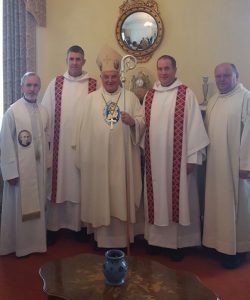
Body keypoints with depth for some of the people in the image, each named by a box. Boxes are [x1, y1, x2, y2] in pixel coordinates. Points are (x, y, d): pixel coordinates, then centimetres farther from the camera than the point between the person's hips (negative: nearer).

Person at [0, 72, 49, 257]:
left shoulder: (43, 112, 4)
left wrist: (46, 163, 9)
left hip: (39, 167, 5)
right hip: (20, 168, -5)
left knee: (37, 206, 14)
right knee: (19, 207, 8)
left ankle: (36, 241, 31)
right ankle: (18, 244, 25)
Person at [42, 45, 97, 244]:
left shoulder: (93, 85, 3)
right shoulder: (55, 84, 6)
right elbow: (45, 113, 4)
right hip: (60, 144, 1)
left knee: (82, 184, 6)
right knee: (59, 182, 4)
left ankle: (81, 224, 19)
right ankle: (54, 225, 15)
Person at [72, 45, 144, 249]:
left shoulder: (131, 97, 8)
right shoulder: (90, 99, 6)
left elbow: (142, 122, 5)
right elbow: (82, 128, 2)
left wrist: (132, 122, -17)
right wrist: (82, 155, -2)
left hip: (122, 158, 0)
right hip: (97, 158, 0)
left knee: (122, 195, 5)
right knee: (100, 196, 5)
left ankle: (123, 238, 19)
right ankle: (102, 238, 19)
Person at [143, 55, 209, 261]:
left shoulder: (186, 94, -4)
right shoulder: (149, 95, 10)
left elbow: (194, 126, -7)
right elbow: (144, 125, 11)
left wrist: (192, 157, -10)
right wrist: (144, 153, 9)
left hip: (178, 159, -4)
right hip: (154, 159, 4)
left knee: (177, 200, 3)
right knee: (157, 199, 10)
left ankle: (178, 242, 16)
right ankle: (157, 238, 24)